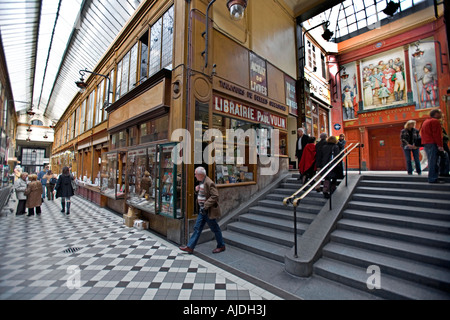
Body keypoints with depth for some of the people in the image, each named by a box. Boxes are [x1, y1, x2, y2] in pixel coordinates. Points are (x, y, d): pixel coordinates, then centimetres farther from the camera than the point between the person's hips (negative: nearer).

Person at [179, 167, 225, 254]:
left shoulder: (209, 183, -22)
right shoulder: (201, 182, 8)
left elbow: (215, 196, -26)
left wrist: (205, 205, -25)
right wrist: (197, 190, 0)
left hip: (209, 211, -9)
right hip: (202, 211, 9)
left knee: (215, 229, 8)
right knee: (197, 228, 12)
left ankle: (221, 246, 27)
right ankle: (190, 247, 21)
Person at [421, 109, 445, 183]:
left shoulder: (425, 122, 21)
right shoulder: (435, 121, -7)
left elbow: (422, 133, 22)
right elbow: (437, 135, -14)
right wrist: (440, 145, -15)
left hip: (426, 144, 9)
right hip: (433, 144, -9)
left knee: (431, 161, 13)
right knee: (433, 161, -9)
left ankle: (433, 178, 17)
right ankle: (433, 179, -9)